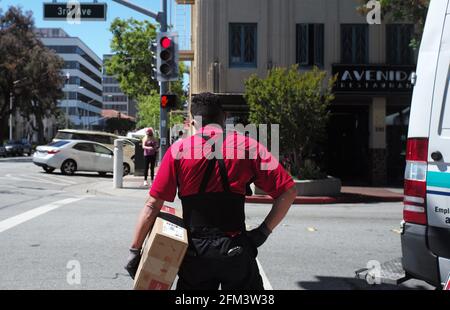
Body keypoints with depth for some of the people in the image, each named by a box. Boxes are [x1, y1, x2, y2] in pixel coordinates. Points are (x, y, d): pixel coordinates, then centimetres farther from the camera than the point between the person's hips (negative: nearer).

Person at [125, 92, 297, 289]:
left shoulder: (178, 150, -1)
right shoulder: (247, 145, -1)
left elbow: (152, 206, -4)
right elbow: (288, 192, -4)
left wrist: (135, 251, 1)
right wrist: (264, 231, 0)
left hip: (195, 252, 1)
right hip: (236, 250, -1)